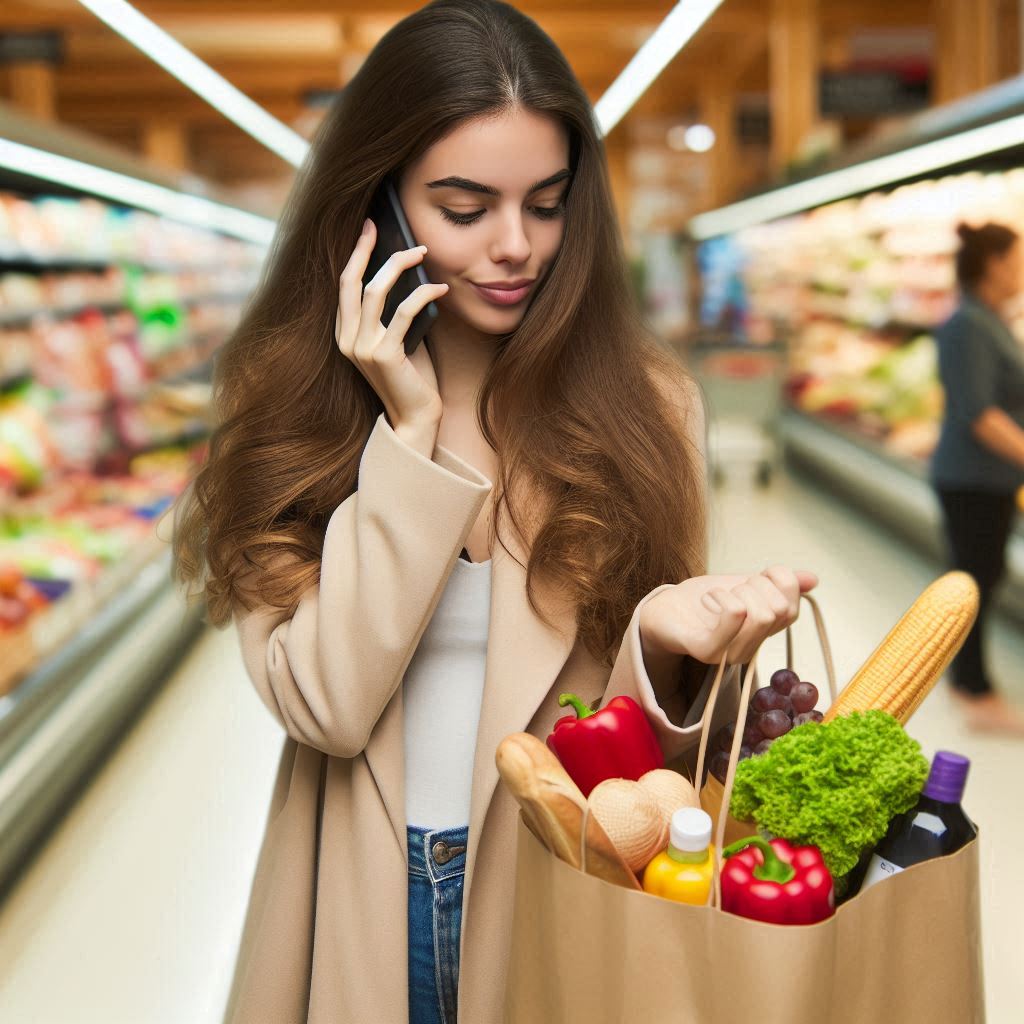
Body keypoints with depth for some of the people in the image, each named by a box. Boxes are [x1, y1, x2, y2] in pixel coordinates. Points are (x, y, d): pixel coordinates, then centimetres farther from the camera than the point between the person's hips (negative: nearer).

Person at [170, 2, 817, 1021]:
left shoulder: (644, 403, -10)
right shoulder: (292, 400, -8)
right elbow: (326, 706, -18)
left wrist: (662, 637, -27)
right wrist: (411, 429, -20)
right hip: (363, 904, 1)